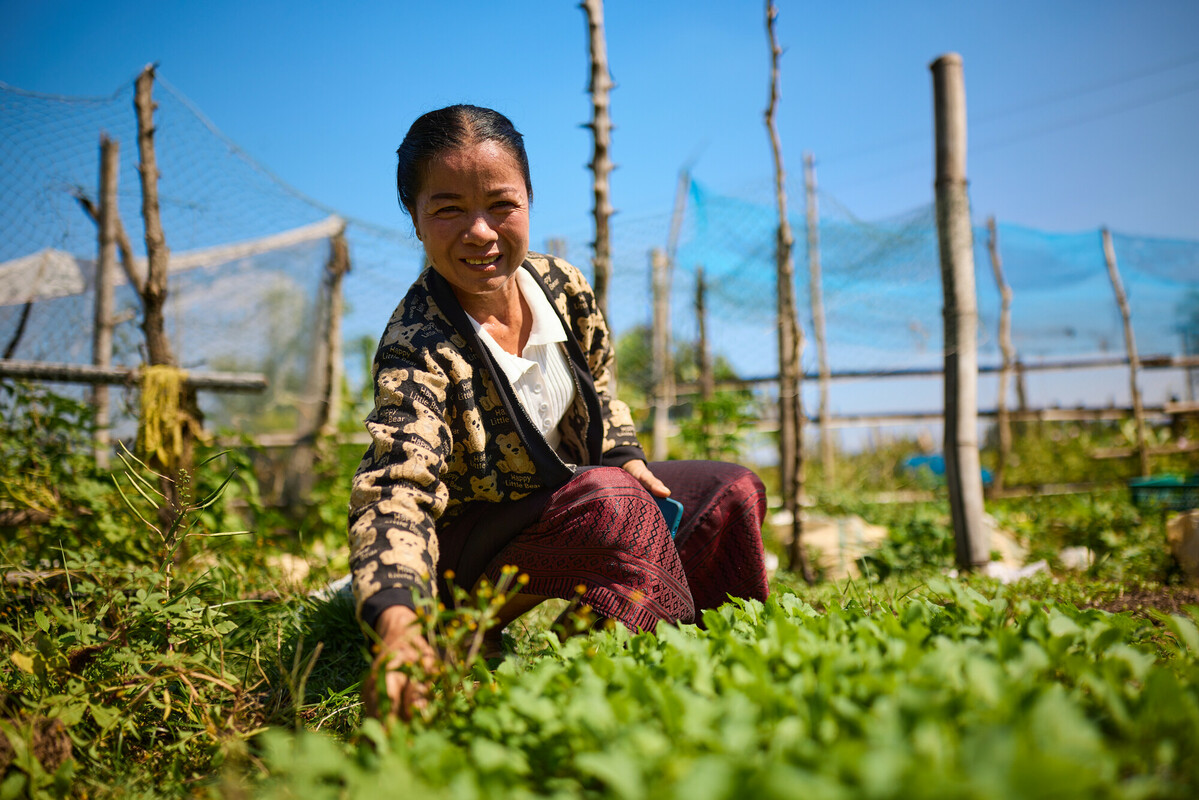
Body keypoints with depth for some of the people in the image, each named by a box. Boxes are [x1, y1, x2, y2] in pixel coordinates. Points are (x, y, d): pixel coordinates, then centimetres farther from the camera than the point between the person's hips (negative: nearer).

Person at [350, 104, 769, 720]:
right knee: (611, 504, -35)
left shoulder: (561, 285, -8)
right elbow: (396, 492, -43)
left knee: (732, 492, 3)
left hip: (576, 488, 7)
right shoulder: (418, 351, -30)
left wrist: (624, 457, -5)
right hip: (472, 548, -7)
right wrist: (397, 620, -61)